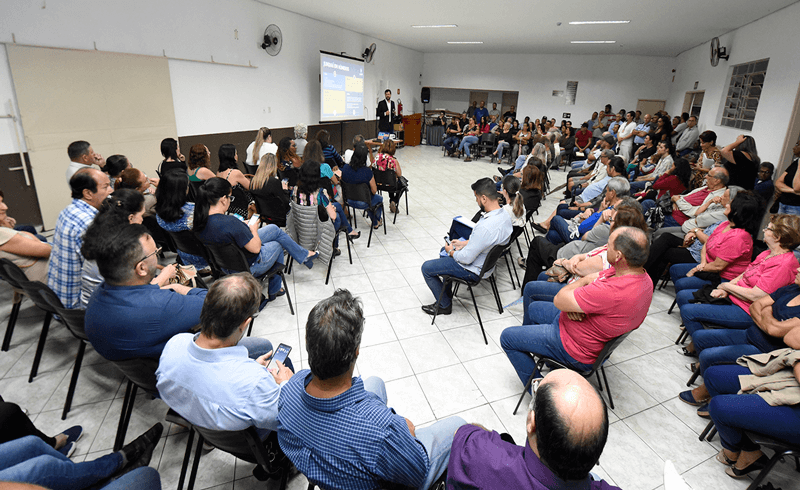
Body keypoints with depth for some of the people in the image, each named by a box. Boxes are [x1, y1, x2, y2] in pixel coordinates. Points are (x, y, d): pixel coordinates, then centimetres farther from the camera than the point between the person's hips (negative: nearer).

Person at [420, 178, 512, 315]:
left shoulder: (485, 227, -38)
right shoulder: (504, 215, -7)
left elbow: (467, 259, -28)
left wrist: (451, 252, -9)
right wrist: (464, 243, 8)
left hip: (473, 270, -10)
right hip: (487, 261, 10)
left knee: (426, 268, 3)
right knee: (445, 249, 31)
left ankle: (445, 305, 19)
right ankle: (447, 294, 39)